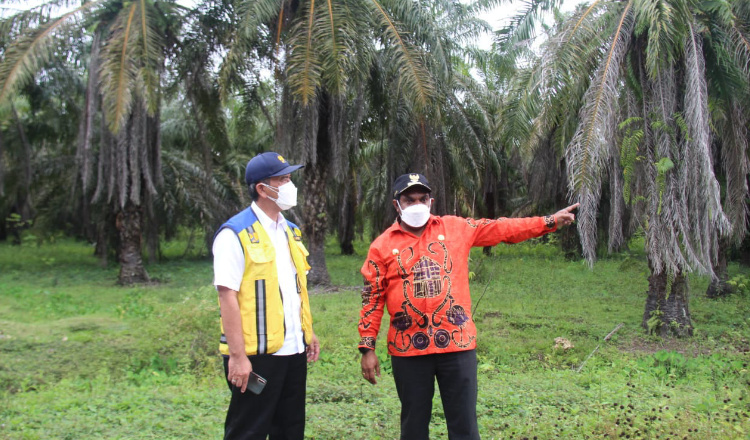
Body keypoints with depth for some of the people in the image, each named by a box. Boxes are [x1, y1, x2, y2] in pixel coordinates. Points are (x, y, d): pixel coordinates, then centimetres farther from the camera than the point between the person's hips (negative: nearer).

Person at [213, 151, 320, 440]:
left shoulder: (289, 231, 13)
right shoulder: (236, 234, -12)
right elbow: (228, 297, -17)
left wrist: (308, 333, 16)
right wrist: (238, 356, -20)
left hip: (294, 351, 8)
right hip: (257, 354, -8)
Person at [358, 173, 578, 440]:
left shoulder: (455, 228, 6)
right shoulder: (383, 245, 2)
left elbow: (502, 228, 9)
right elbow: (372, 298, 2)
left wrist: (549, 222, 6)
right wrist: (367, 348, -1)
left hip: (457, 343, 1)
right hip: (408, 349, 0)